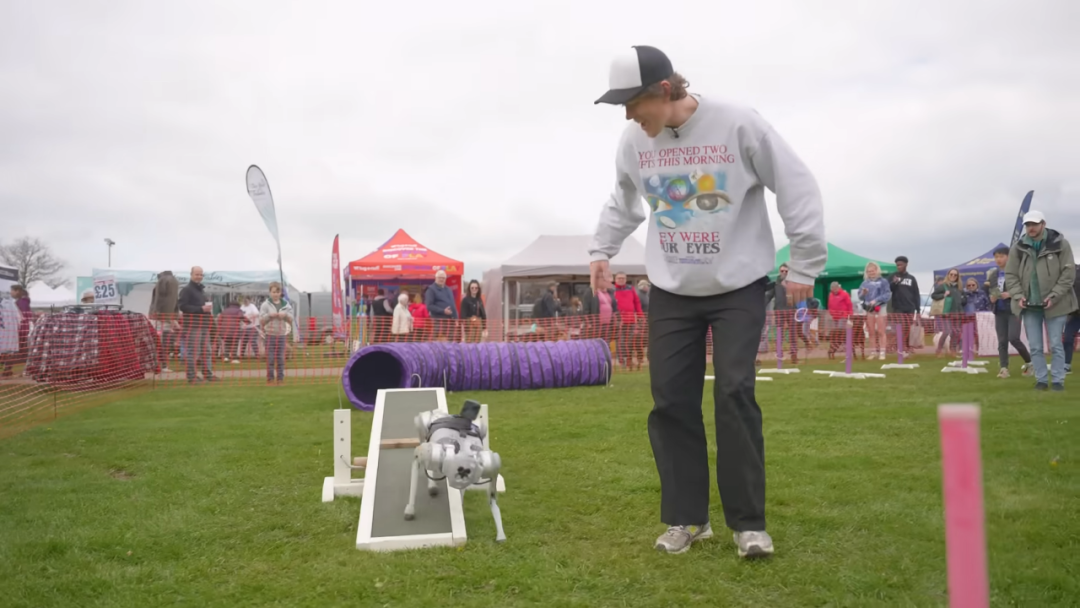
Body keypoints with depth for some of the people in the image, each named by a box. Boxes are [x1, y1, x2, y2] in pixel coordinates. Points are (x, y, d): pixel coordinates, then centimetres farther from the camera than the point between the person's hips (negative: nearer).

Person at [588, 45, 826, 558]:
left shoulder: (738, 124, -16)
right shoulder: (633, 141, -2)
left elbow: (797, 187, -9)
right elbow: (622, 199, 20)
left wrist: (805, 265, -9)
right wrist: (601, 250, 14)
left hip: (739, 286, -4)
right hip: (670, 290, 4)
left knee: (735, 393, -11)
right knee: (671, 400, 0)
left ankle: (748, 522, 2)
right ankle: (686, 517, 13)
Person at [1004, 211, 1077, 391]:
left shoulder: (1059, 243, -5)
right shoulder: (1018, 248, 1)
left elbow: (1069, 272, -6)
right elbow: (1010, 275, 5)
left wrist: (1055, 295, -15)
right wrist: (1018, 296, -8)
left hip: (1054, 303, -2)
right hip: (1029, 305, 2)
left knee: (1056, 345, 2)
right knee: (1035, 347, 5)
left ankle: (1058, 380, 10)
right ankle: (1041, 379, 15)